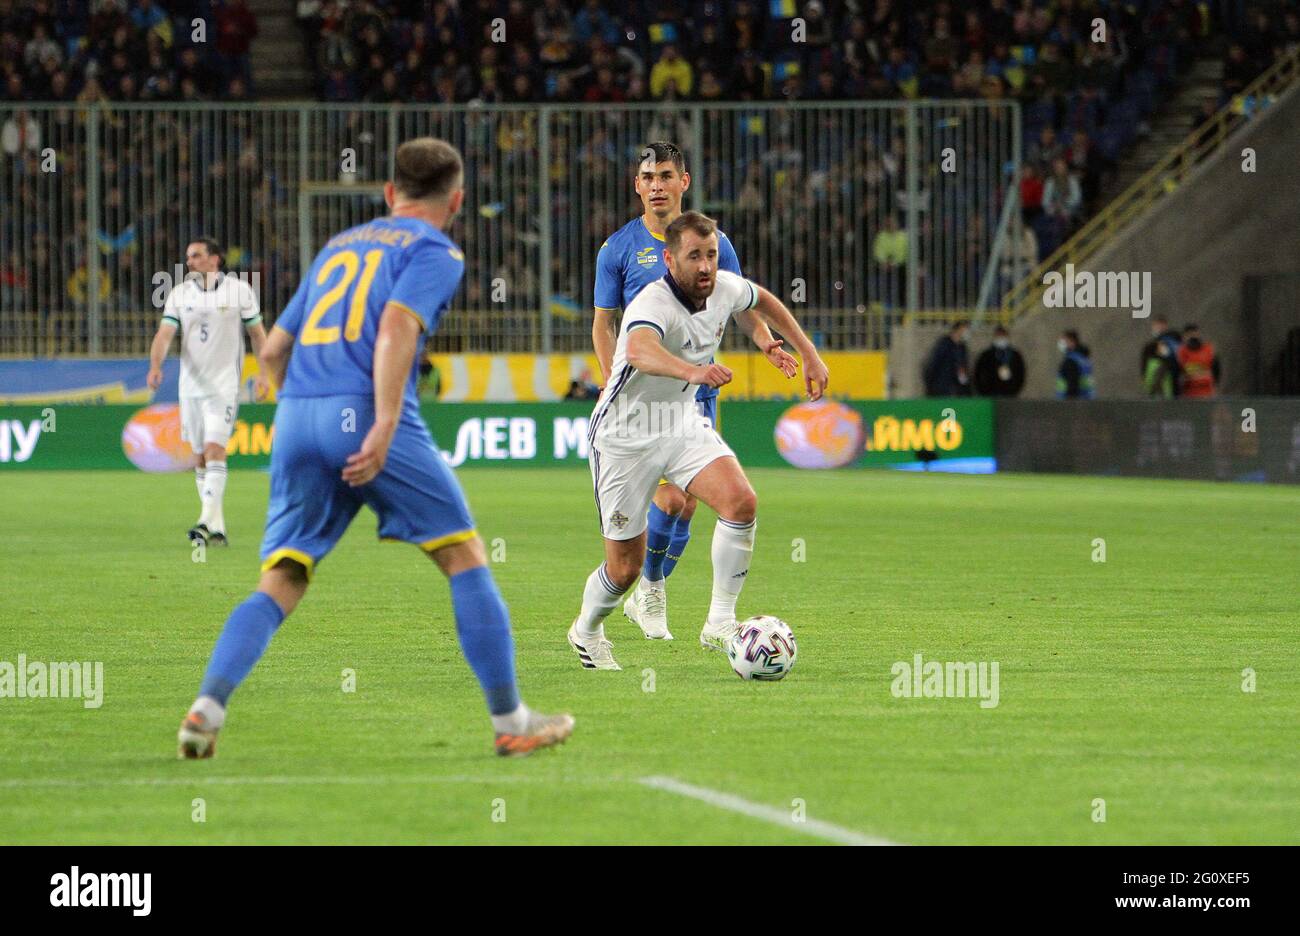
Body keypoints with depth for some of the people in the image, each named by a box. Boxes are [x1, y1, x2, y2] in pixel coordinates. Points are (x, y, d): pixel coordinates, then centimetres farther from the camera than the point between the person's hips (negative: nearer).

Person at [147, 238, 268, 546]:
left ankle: (207, 522, -23)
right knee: (200, 459, 6)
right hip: (190, 385, 4)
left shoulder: (239, 290, -1)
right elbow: (165, 334, -4)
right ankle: (217, 528, 12)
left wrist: (264, 373, 0)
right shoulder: (178, 294, 5)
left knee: (214, 449, -17)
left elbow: (257, 333, 6)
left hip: (224, 386, -4)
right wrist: (156, 366, -21)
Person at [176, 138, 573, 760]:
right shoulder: (436, 251, 7)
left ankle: (207, 707, -14)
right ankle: (510, 723, 6)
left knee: (279, 585, 5)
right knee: (465, 558, 6)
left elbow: (274, 349, 25)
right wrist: (384, 426, -21)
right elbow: (397, 326, -12)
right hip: (365, 415, -6)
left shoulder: (339, 246, 27)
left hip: (297, 418, 6)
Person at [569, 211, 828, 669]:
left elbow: (762, 300, 18)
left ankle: (719, 624, -13)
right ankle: (586, 632, 33)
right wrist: (692, 371, -73)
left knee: (741, 501, -23)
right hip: (626, 437, -5)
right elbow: (639, 350, -55)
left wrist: (808, 353, 16)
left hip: (684, 423, 6)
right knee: (625, 566, 1)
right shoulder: (653, 303, -30)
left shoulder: (724, 288, -8)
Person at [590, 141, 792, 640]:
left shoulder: (711, 241, 5)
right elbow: (603, 323, 4)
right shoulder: (619, 247, 0)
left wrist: (767, 343, -11)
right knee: (670, 498, -17)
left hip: (697, 390, 3)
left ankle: (645, 598, 24)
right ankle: (650, 588, 5)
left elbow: (743, 305, 10)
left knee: (687, 504, 5)